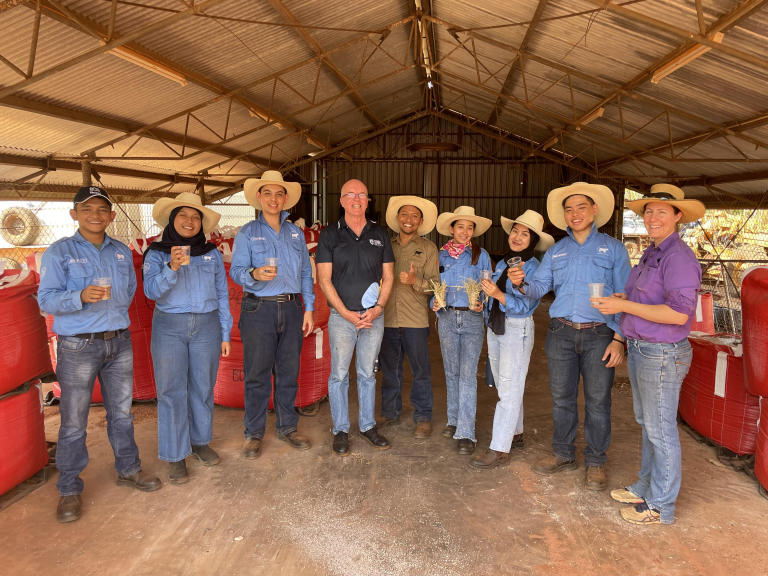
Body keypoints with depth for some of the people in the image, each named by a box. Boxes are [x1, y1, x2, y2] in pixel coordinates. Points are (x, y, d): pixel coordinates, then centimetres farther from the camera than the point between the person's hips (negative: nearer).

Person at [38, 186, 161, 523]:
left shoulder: (122, 252, 10)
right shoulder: (59, 252, -4)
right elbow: (46, 298, -11)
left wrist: (114, 309, 10)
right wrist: (81, 297, -26)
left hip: (119, 343, 4)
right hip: (78, 347, -4)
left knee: (121, 412, 15)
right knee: (73, 421, 2)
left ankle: (128, 470, 31)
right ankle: (70, 490, 17)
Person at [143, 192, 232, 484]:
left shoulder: (212, 254, 8)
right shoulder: (156, 253, 2)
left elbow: (222, 295, 10)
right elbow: (151, 290, -11)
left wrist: (225, 334, 7)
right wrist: (172, 268, -27)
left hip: (207, 326, 2)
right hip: (169, 328, -2)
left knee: (203, 387, 9)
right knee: (172, 391, 1)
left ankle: (200, 441, 28)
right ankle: (175, 456, 12)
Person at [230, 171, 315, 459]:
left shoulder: (296, 233, 13)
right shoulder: (247, 233, 3)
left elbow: (306, 274, 13)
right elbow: (236, 270, -7)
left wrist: (309, 309, 6)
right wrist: (255, 274, -29)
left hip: (292, 309, 3)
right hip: (259, 309, -3)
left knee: (289, 372, 10)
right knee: (257, 374, 1)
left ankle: (288, 427, 24)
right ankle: (254, 433, 15)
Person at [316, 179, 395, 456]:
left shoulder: (380, 235, 8)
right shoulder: (330, 234, 0)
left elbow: (388, 277, 8)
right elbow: (324, 279, -4)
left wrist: (377, 308, -7)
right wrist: (346, 313, -12)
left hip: (374, 316, 2)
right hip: (341, 316, -2)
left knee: (367, 373, 12)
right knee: (339, 373, 3)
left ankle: (367, 425, 25)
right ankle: (340, 429, 17)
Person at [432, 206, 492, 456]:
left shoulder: (481, 255, 2)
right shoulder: (442, 255, 7)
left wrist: (482, 304, -15)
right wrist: (435, 303, -7)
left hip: (472, 318, -3)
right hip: (447, 317, 3)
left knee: (468, 375, -8)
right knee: (451, 372, 11)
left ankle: (466, 432, -3)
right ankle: (454, 421, 27)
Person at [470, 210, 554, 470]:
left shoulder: (534, 268, -11)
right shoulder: (501, 263, 10)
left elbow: (525, 306, -20)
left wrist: (499, 295, -31)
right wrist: (484, 298, 0)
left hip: (517, 329, -7)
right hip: (495, 327, 8)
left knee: (509, 390, -4)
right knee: (504, 387, 16)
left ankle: (499, 449, 0)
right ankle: (515, 434, 30)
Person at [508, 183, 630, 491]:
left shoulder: (613, 248, 4)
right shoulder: (556, 251, 13)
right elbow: (539, 286, 5)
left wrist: (620, 339, -9)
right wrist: (521, 283, -19)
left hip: (599, 335, -3)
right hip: (561, 333, 3)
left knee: (597, 402, 4)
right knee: (561, 398, 11)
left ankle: (595, 462, 20)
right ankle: (563, 454, 28)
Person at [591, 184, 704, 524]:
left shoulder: (678, 257, -18)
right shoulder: (650, 253, 12)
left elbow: (678, 313, -27)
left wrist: (624, 305, -23)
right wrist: (621, 298, 5)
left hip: (662, 355, -10)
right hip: (640, 350, 10)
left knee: (661, 431, 2)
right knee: (647, 425, 20)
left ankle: (661, 506, 17)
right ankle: (645, 488, 36)